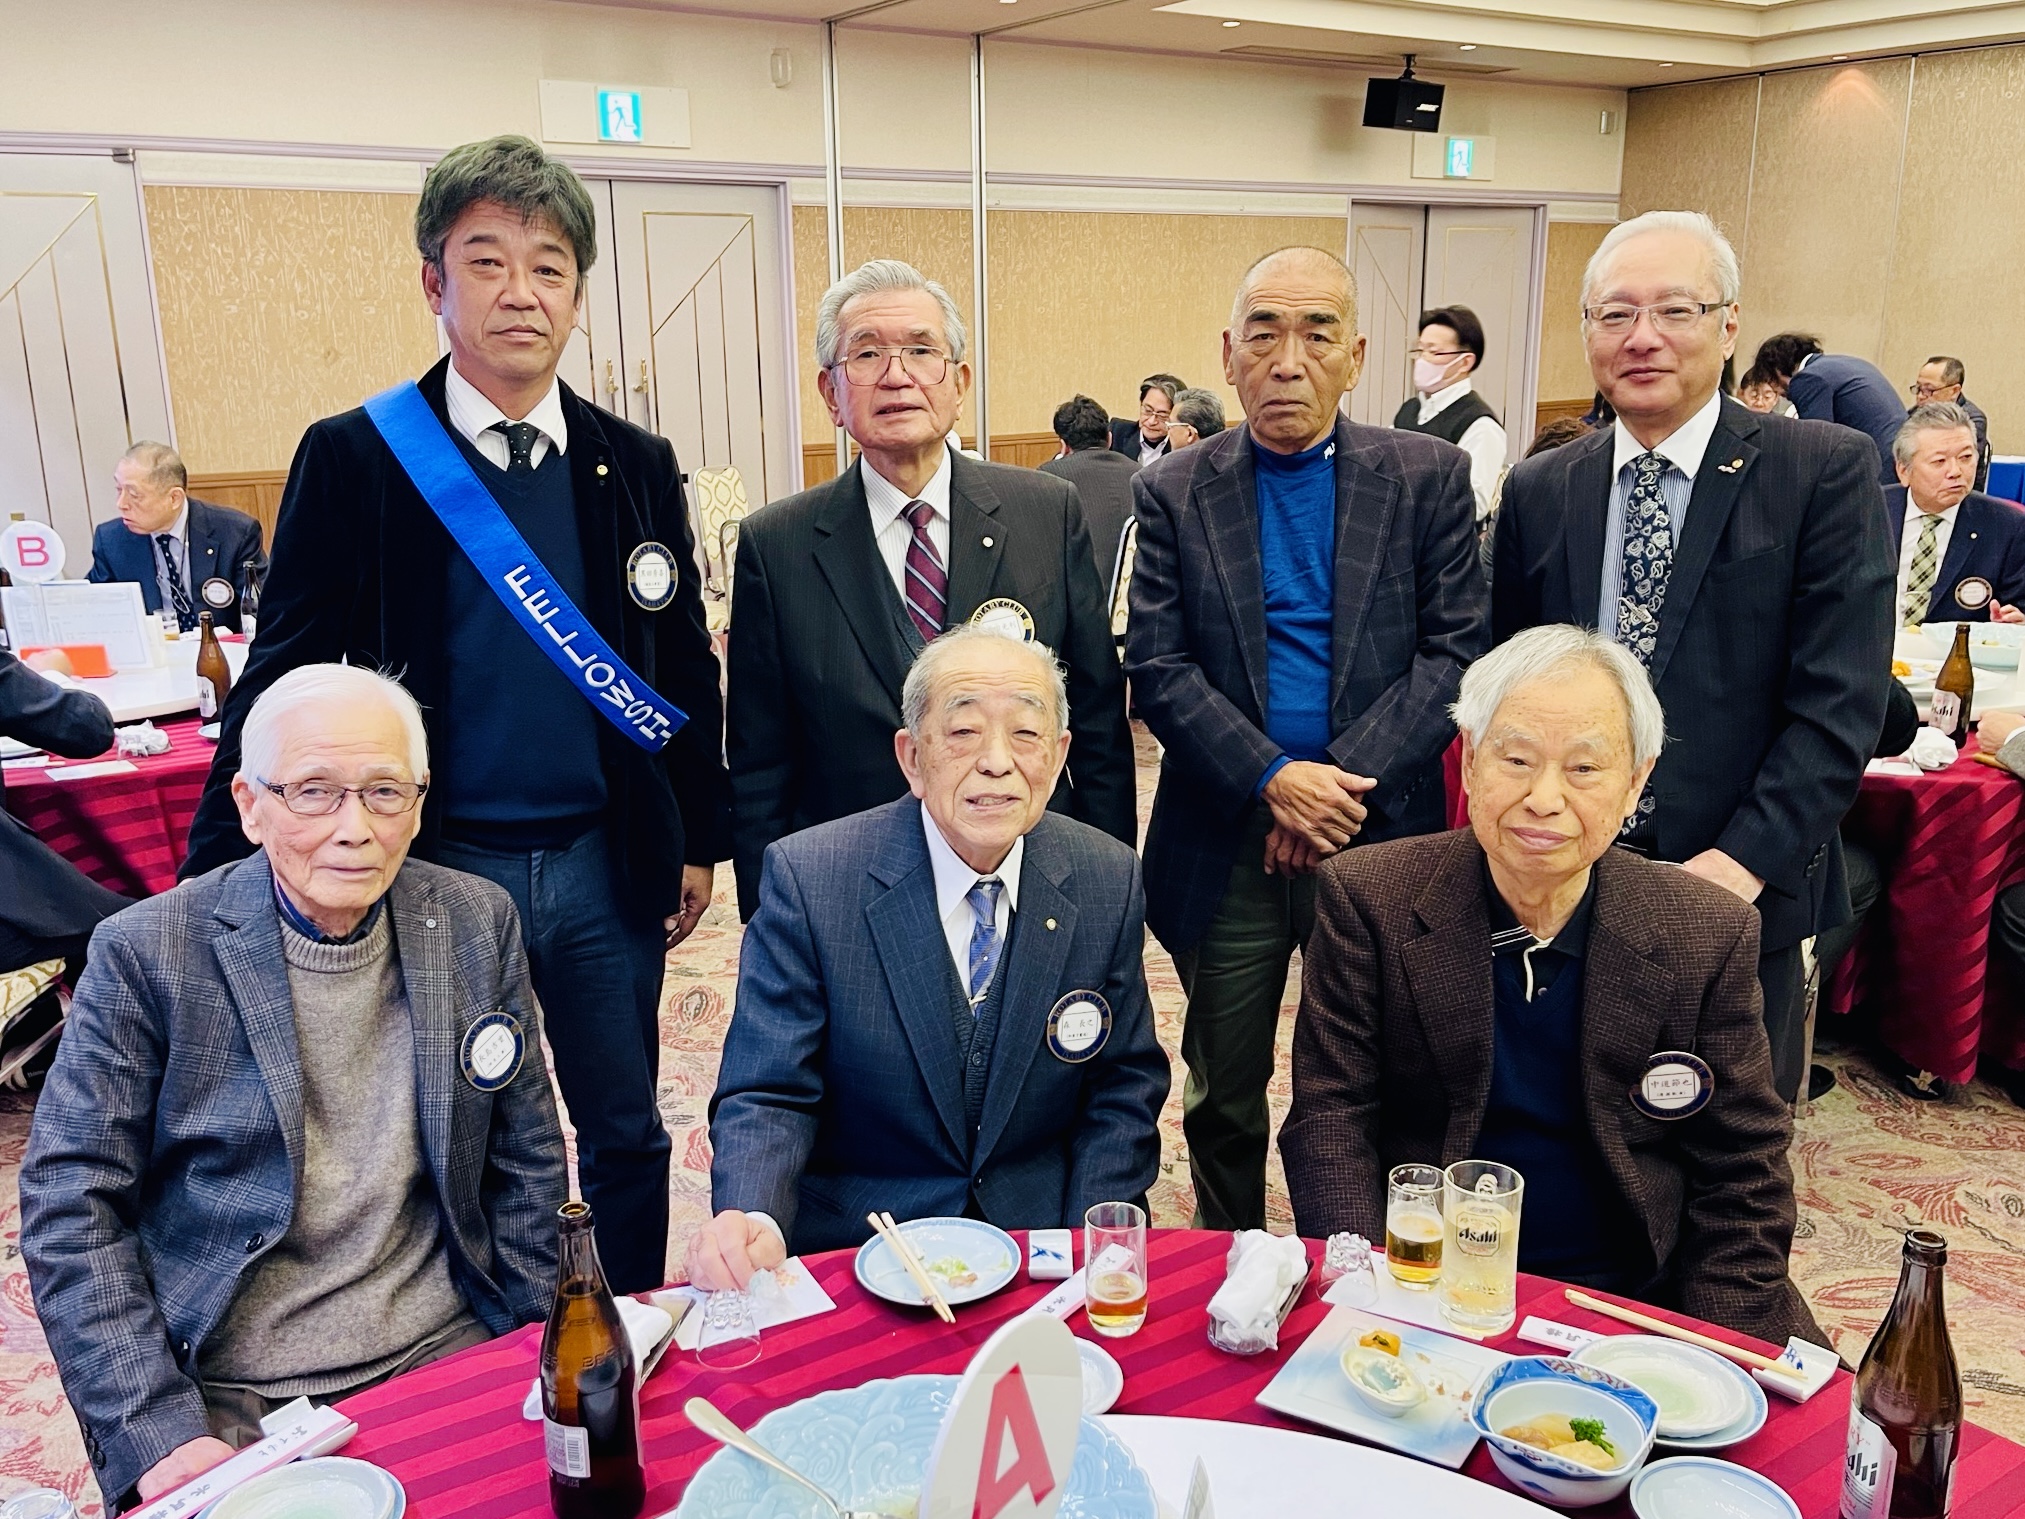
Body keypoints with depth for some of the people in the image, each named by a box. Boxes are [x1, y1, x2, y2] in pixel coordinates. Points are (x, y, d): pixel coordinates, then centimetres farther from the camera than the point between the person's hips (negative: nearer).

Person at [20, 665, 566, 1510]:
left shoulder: (478, 924, 0)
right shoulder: (147, 954, -8)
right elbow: (70, 1210, -6)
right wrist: (157, 1434, -14)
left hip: (447, 1356, 2)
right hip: (226, 1402, -1)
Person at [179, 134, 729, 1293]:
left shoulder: (638, 467, 3)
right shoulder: (353, 460, -5)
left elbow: (685, 665, 9)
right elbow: (287, 674, -3)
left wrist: (700, 840, 9)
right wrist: (220, 878, -6)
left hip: (607, 864, 3)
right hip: (436, 865, -2)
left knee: (627, 1140, 15)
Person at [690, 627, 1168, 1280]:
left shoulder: (1109, 881, -1)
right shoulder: (806, 879, -10)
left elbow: (1124, 1088, 7)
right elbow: (768, 1094, -7)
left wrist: (1084, 1249, -7)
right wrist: (750, 1223, -28)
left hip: (1042, 1230, 2)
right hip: (854, 1244, -1)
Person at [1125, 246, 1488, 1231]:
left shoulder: (1429, 477, 1)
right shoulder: (1174, 492, 1)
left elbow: (1458, 650, -5)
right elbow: (1157, 668, -6)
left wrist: (1346, 783, -17)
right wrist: (1275, 780, -19)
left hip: (1380, 841, 0)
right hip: (1225, 850, 0)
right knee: (1224, 1098, 15)